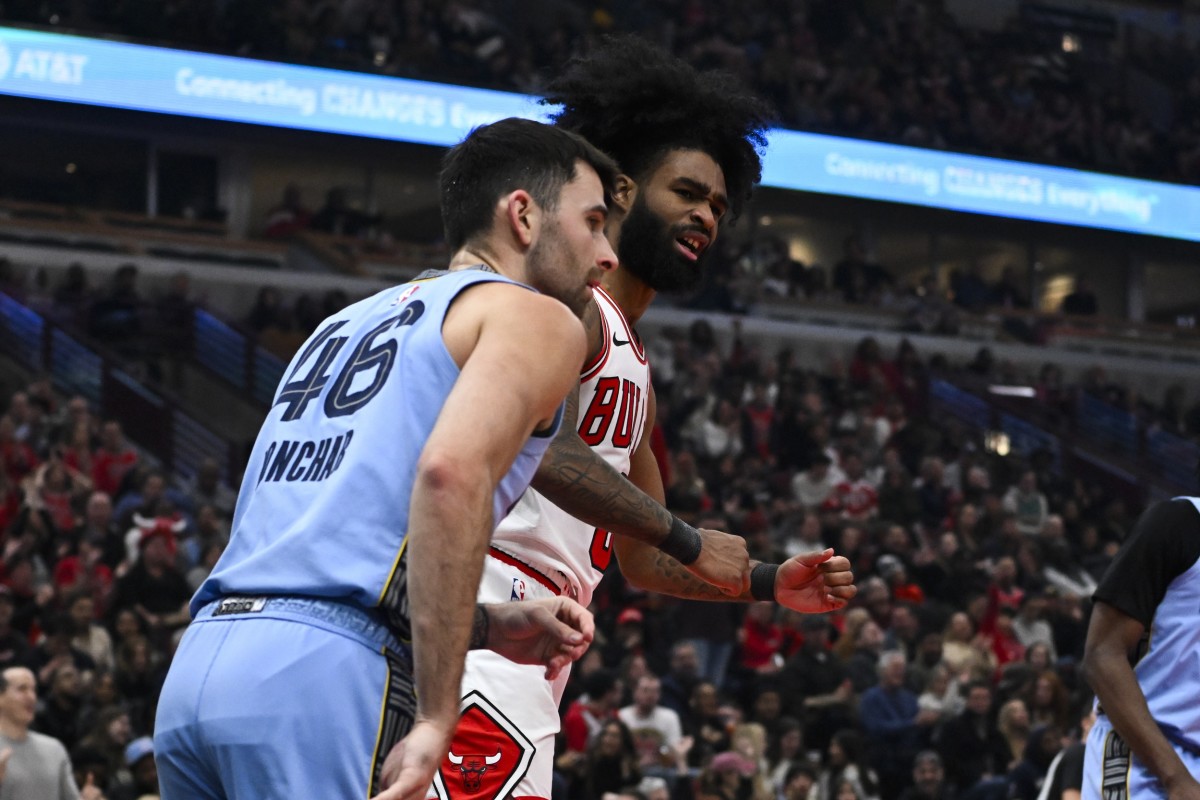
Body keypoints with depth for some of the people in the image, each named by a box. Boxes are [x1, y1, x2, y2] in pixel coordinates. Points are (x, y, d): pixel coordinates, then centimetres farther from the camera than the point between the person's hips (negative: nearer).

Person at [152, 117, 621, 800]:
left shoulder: (349, 323, 29)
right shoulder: (537, 317, 5)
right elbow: (451, 473, -16)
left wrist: (487, 628, 22)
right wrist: (436, 719, -16)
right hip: (326, 677, -8)